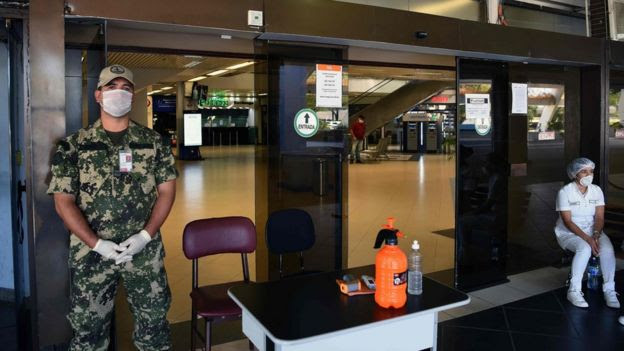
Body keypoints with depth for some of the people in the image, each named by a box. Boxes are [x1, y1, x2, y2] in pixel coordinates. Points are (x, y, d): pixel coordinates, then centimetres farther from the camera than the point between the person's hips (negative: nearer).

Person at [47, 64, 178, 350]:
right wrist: (97, 244, -13)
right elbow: (63, 201, -3)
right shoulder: (73, 145, -1)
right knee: (88, 325, 12)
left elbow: (167, 190, 2)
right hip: (91, 251, 0)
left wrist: (146, 235, -10)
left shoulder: (154, 141, 2)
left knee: (154, 320, 10)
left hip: (145, 249, 1)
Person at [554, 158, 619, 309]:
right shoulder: (565, 192, -13)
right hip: (568, 232, -4)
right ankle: (574, 291, -23)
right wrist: (587, 239, -26)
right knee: (584, 248, -34)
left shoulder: (596, 190, 1)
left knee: (607, 249, -26)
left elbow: (599, 217, -4)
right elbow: (567, 221, -17)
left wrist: (596, 235, -22)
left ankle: (609, 290, -13)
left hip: (592, 230, 4)